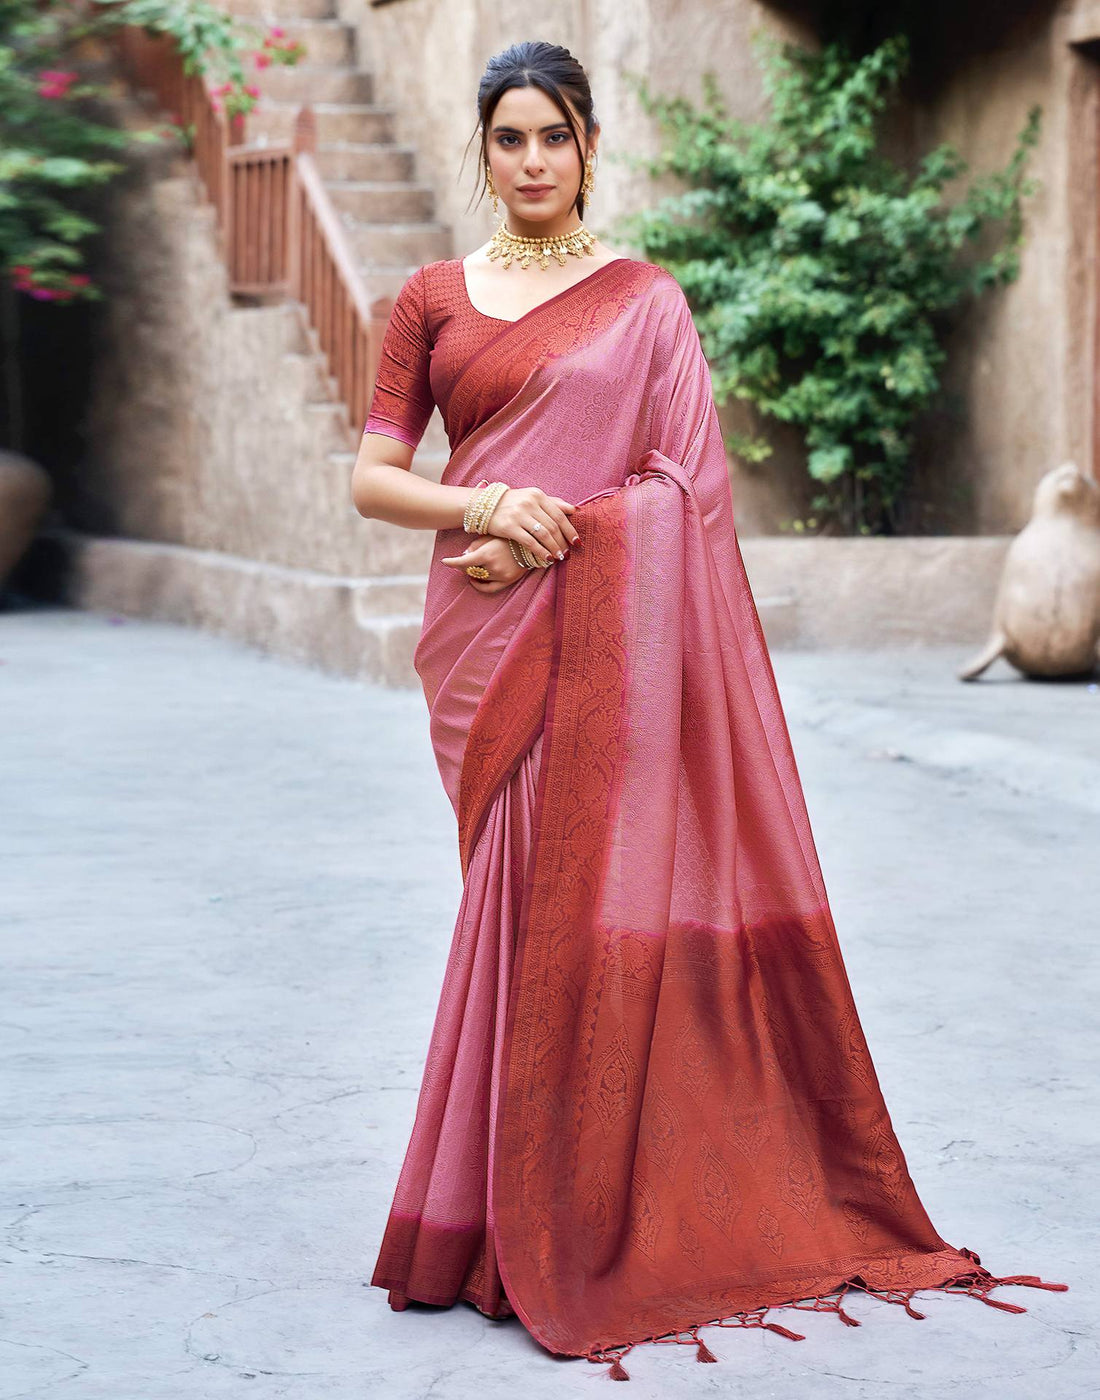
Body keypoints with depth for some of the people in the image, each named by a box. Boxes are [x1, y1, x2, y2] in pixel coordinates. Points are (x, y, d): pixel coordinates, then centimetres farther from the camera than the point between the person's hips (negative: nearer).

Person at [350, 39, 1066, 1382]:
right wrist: (479, 507, -11)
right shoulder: (433, 298, 11)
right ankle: (510, 1214, 11)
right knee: (525, 893, 0)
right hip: (489, 639, 1)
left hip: (606, 629, -1)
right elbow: (371, 477, 7)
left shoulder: (647, 300, 7)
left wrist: (543, 539, -11)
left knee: (593, 890, -5)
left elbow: (681, 480, 0)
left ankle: (577, 1221, 6)